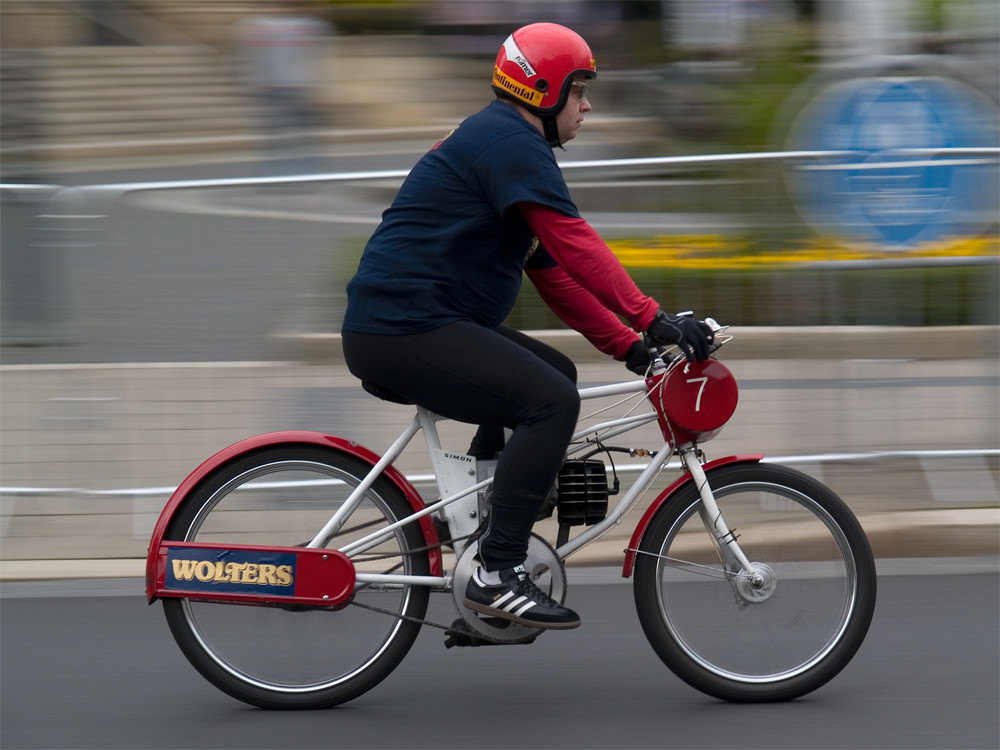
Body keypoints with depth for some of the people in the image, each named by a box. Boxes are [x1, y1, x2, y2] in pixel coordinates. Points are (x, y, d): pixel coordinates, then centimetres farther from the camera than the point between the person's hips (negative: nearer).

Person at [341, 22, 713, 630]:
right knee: (552, 399, -20)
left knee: (554, 375, 19)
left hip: (404, 323, 11)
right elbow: (575, 243, -20)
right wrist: (652, 318, -21)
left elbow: (554, 272, 23)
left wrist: (628, 345, 15)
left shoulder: (509, 145, 23)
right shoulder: (509, 141, -11)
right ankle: (497, 575, -19)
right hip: (404, 332, -11)